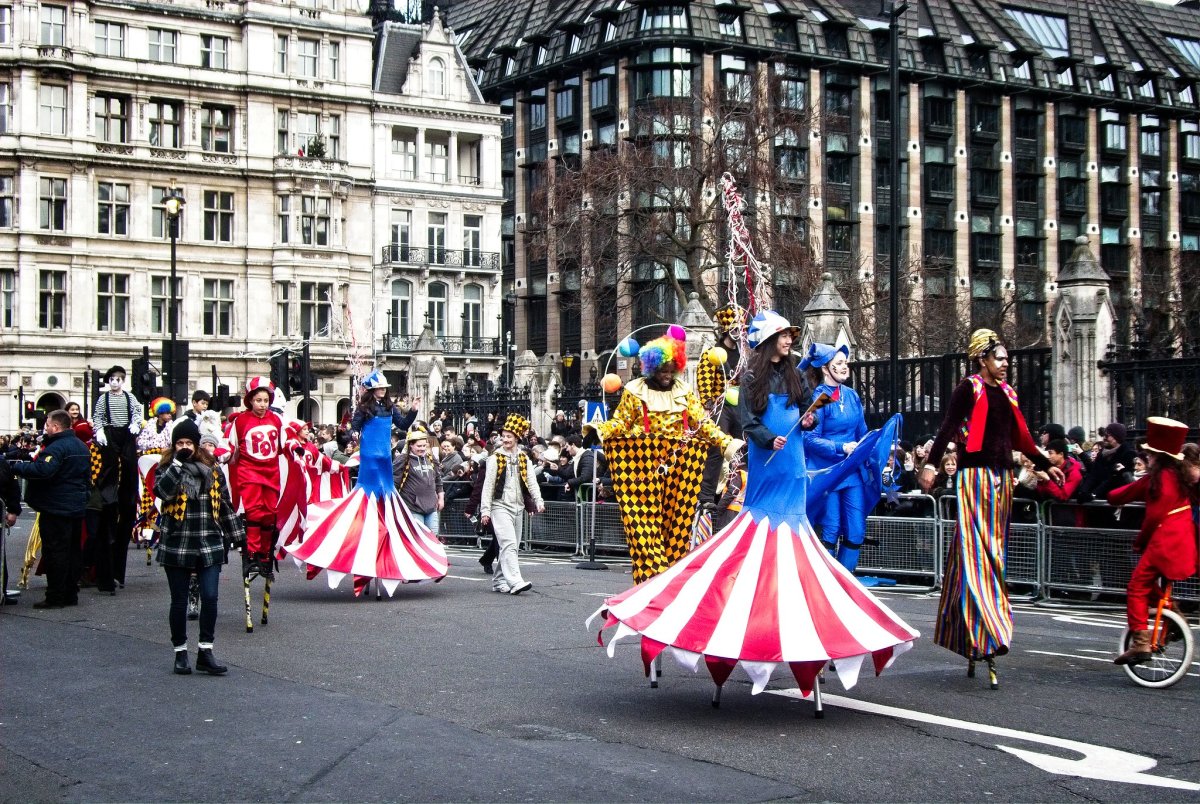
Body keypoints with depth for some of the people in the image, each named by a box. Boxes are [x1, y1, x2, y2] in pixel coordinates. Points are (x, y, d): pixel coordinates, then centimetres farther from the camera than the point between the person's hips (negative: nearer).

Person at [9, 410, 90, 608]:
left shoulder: (56, 447, -18)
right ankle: (71, 594, 18)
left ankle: (55, 597, -2)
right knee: (72, 551, 13)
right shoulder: (81, 446, 14)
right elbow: (86, 474, 24)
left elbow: (43, 470, -32)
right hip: (77, 507, 9)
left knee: (55, 553, -4)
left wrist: (17, 467, -22)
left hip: (56, 508, -9)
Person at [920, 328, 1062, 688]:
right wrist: (931, 464, -26)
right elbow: (948, 428, -14)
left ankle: (974, 643, 13)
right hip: (976, 476, -8)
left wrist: (1046, 465, 30)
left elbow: (1020, 437, 25)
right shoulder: (968, 389, -4)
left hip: (1001, 479, 8)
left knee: (992, 555, 7)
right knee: (976, 555, -11)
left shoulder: (1006, 392, 17)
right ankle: (989, 643, -16)